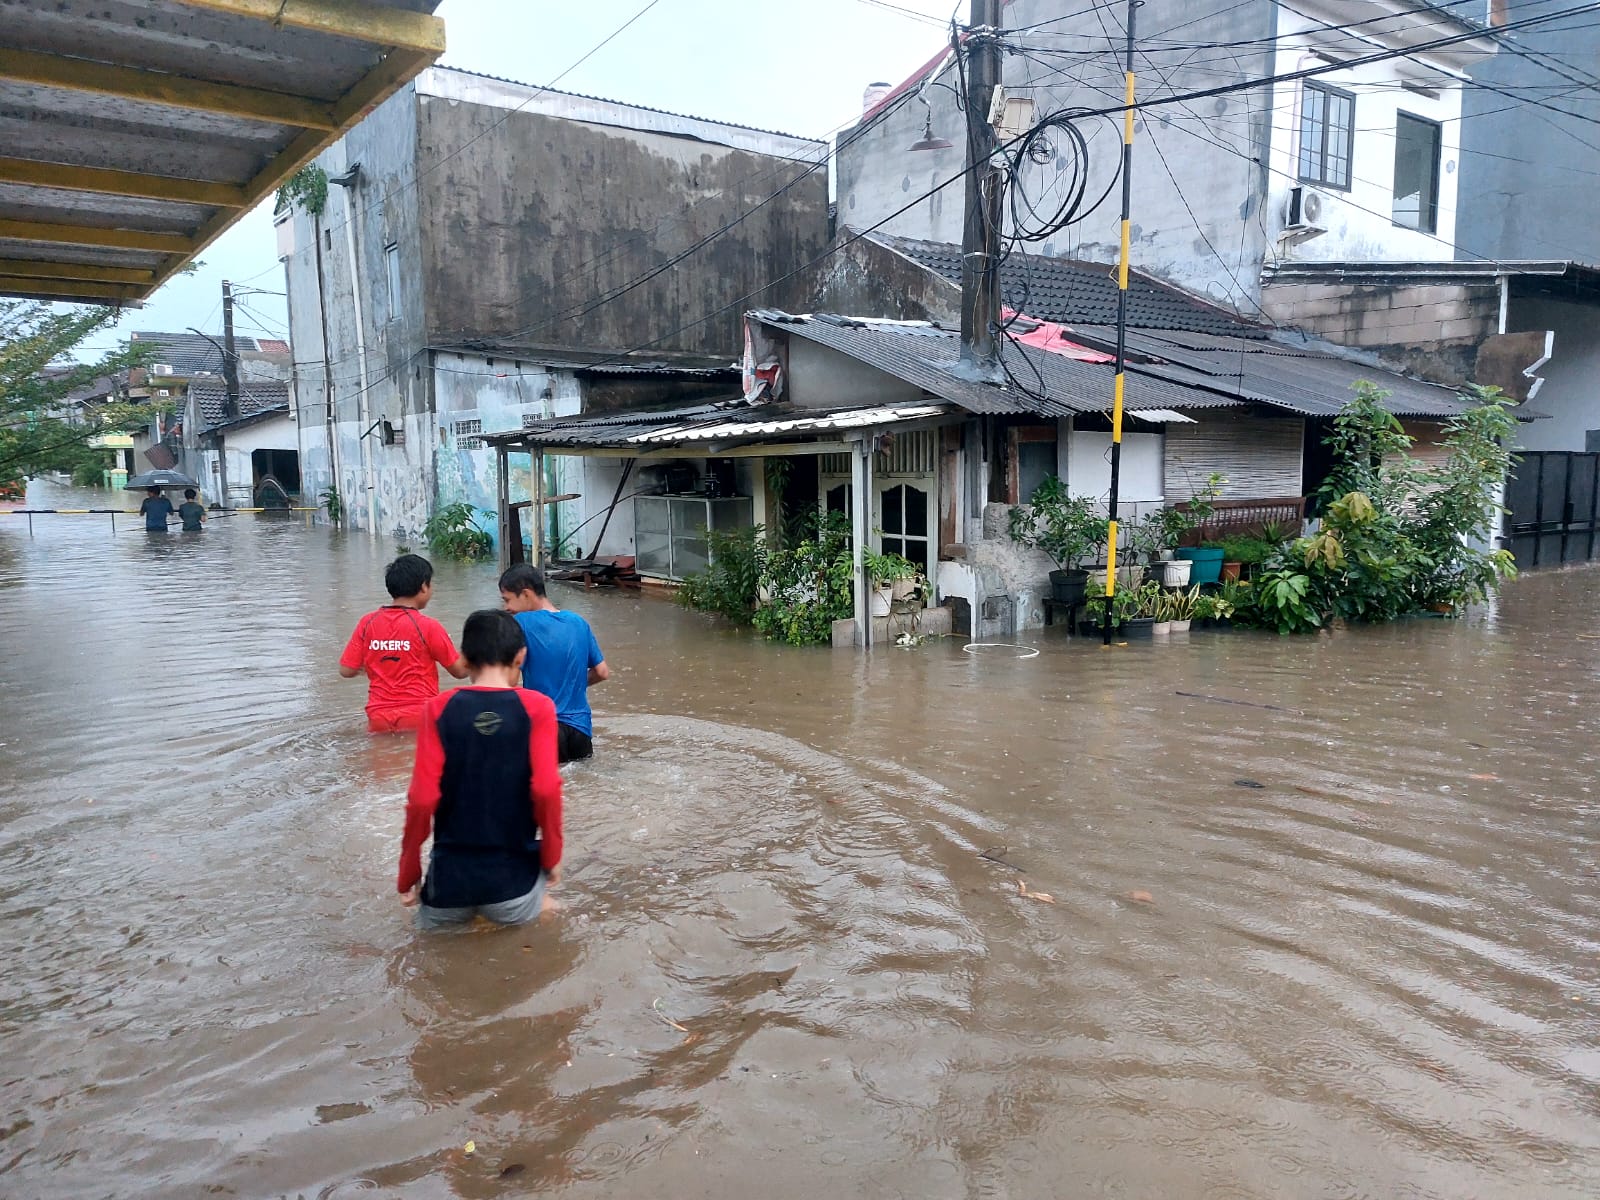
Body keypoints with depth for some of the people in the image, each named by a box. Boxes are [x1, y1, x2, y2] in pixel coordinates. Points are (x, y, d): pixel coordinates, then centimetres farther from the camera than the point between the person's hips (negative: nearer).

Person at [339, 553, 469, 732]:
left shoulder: (367, 623, 3)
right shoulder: (428, 626, -7)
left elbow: (346, 670, 7)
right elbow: (460, 671, -1)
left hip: (379, 719, 4)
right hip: (420, 717, -4)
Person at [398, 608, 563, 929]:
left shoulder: (439, 709, -5)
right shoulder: (537, 708, -8)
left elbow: (422, 799, -9)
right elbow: (546, 790, -16)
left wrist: (408, 875, 4)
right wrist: (551, 857, -1)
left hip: (450, 877, 1)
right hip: (514, 876, -1)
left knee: (433, 927, 32)